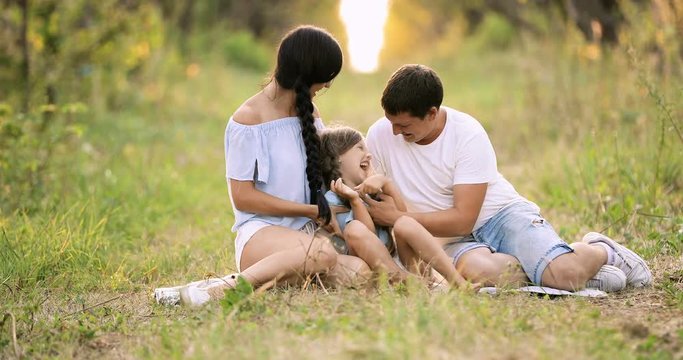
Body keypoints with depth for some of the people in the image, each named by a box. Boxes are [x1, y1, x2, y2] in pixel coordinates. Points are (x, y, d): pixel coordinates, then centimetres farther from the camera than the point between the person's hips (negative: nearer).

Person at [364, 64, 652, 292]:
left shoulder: (467, 133, -16)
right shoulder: (380, 136, -6)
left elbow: (463, 219, -19)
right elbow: (373, 204, 1)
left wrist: (397, 217, -20)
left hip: (502, 214, -2)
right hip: (451, 240, 2)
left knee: (566, 272, -29)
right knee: (478, 271, -38)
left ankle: (601, 251, 10)